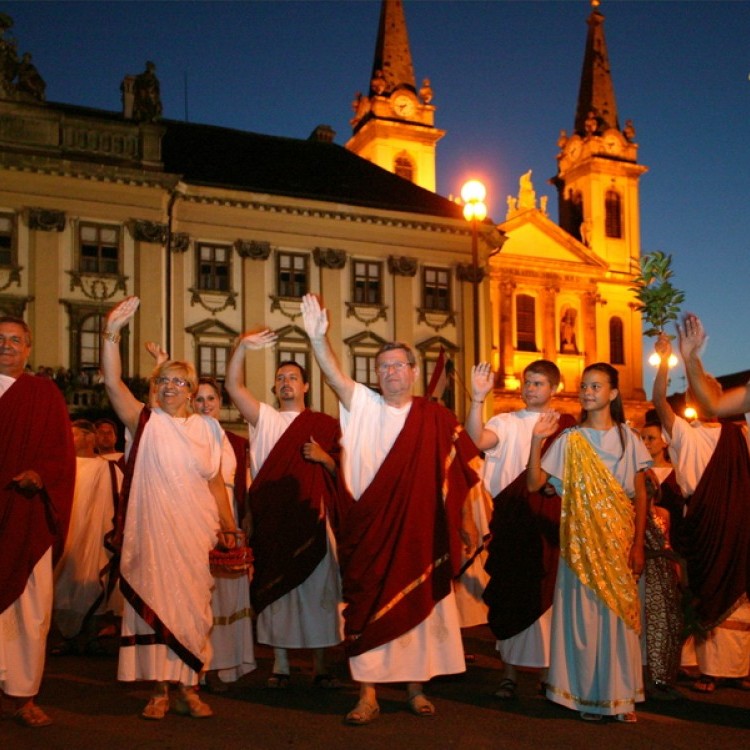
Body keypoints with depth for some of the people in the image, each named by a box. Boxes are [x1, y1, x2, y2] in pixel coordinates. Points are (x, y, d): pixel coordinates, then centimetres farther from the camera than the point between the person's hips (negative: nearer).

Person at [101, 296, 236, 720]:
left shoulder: (207, 428, 8)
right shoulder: (146, 421, 3)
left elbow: (216, 481, 10)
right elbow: (113, 381, -10)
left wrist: (228, 527, 8)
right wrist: (113, 333, -21)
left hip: (195, 530, 1)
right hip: (151, 530, -1)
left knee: (192, 604, 4)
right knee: (153, 601, 1)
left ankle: (188, 689, 15)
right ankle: (160, 690, 10)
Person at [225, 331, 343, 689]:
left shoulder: (325, 425, 10)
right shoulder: (265, 418, 10)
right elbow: (234, 386, -3)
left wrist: (324, 457, -9)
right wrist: (242, 347, -16)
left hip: (311, 518, 0)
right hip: (273, 518, 1)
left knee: (317, 590, 1)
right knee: (275, 590, 4)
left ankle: (320, 666, 11)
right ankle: (280, 665, 15)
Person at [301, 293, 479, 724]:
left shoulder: (435, 417, 4)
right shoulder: (363, 404, 2)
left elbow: (469, 452, 3)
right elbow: (335, 374, -15)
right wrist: (318, 337, -29)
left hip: (416, 531, 1)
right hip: (368, 530, 0)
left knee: (416, 605, 9)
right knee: (367, 607, 2)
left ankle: (415, 687, 25)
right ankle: (368, 696, 12)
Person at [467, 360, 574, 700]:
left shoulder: (568, 426, 8)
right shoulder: (508, 422, 2)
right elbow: (477, 440, -17)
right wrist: (478, 399, -28)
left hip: (553, 522, 1)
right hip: (514, 523, -1)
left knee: (549, 598, 6)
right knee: (512, 597, 3)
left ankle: (548, 671, 18)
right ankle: (509, 672, 13)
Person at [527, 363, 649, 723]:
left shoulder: (627, 437, 4)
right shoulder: (570, 439, 0)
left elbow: (640, 495, 3)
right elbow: (534, 483, -8)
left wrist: (638, 544, -3)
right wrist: (536, 440, -19)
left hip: (620, 541, 1)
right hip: (582, 542, -1)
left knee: (620, 615, 4)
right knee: (584, 614, 2)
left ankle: (621, 696, 16)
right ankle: (588, 696, 14)